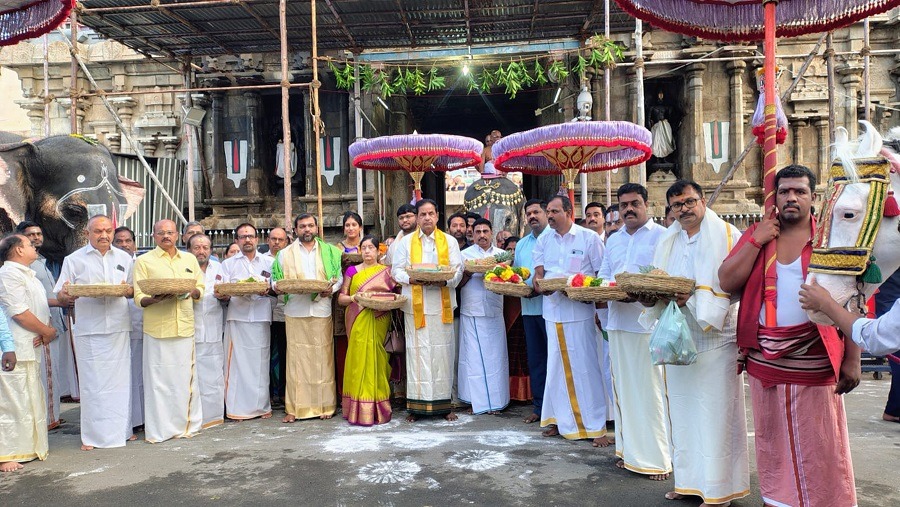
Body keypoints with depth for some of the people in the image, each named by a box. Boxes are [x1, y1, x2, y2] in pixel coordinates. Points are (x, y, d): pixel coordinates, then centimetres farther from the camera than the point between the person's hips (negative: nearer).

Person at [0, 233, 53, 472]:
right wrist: (47, 331, -8)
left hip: (31, 349, 10)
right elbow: (20, 314, -18)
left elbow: (41, 308, 17)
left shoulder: (27, 274, 19)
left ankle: (28, 447, 25)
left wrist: (47, 331, -2)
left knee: (32, 401, 15)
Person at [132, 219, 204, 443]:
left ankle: (186, 424, 18)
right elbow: (139, 298, 0)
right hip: (157, 329, -3)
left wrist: (192, 292, -5)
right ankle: (158, 430, 9)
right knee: (159, 379, -1)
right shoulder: (144, 261, 4)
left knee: (185, 378, 6)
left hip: (185, 327, 3)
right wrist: (156, 298, -20)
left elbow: (201, 287, 17)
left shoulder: (189, 259, 15)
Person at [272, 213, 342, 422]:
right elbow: (276, 280, 11)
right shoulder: (285, 254, 13)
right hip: (295, 311, 0)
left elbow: (340, 277, 10)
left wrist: (331, 289, -9)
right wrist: (277, 288, -11)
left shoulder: (329, 252, 12)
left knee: (323, 357, 1)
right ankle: (295, 407, 5)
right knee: (296, 358, -1)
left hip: (322, 310, 0)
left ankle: (325, 404, 10)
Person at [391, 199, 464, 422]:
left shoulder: (449, 241, 11)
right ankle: (416, 405, 4)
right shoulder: (406, 242, 11)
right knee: (417, 353, -2)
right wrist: (412, 279, -14)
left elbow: (458, 271, 4)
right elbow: (396, 270, 6)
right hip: (415, 305, 0)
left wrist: (443, 280, -16)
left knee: (442, 352, 2)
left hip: (442, 305, 1)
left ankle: (443, 403, 10)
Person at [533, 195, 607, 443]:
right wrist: (539, 284, -11)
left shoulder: (589, 238, -1)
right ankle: (560, 419, 20)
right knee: (556, 365, 8)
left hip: (580, 310, -4)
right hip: (552, 309, 4)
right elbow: (538, 273, 11)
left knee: (584, 365, -2)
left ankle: (593, 422, 8)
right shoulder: (543, 241, 13)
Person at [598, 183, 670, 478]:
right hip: (618, 322, 7)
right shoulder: (613, 240, 18)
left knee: (651, 389, -2)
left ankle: (657, 457, 8)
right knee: (623, 387, 11)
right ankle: (630, 450, 22)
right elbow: (604, 277, 20)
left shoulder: (661, 236, -3)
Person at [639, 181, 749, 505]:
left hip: (714, 337, -5)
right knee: (682, 409, 10)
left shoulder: (726, 236, -3)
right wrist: (650, 297, -6)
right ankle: (689, 480, 22)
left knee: (714, 411, -1)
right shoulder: (668, 242, 15)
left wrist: (695, 297, -21)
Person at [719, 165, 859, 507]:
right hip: (764, 361, 3)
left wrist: (851, 361, -8)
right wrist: (757, 240, -9)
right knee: (773, 443, 15)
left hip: (813, 363, -3)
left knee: (819, 449, 4)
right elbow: (727, 282, -3)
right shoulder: (756, 234, 7)